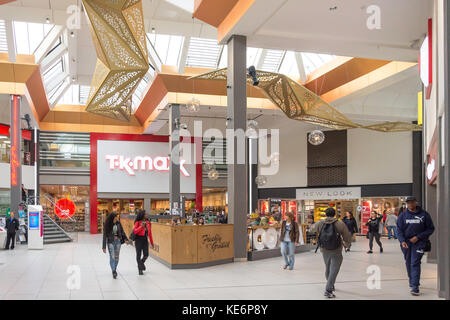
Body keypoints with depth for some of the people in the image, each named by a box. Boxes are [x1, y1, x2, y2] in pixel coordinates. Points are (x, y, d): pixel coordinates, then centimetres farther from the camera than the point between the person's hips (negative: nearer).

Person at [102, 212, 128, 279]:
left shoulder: (118, 224, 0)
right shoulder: (107, 225, -9)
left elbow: (122, 232, 8)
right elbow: (105, 236, -6)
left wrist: (125, 239, -7)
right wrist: (104, 247, -7)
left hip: (118, 241, 3)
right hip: (110, 242, -3)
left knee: (116, 257, 8)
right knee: (112, 257, -11)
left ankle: (114, 270, 23)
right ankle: (113, 271, -14)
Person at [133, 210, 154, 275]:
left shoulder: (148, 222, 7)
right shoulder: (138, 222, -7)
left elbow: (150, 232, 12)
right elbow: (134, 231, -11)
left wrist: (151, 242, 14)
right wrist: (141, 226, -22)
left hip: (145, 239, 4)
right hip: (139, 239, -4)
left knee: (146, 255, 0)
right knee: (139, 254, 4)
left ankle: (142, 263, 33)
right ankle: (140, 269, 16)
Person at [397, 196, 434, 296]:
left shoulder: (424, 214, -2)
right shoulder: (402, 215, 3)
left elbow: (431, 229, 0)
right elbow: (399, 230, 1)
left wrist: (418, 237, -10)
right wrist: (402, 241, -16)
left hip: (419, 242, -3)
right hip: (406, 242, 3)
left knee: (415, 263, -13)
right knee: (408, 263, 13)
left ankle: (415, 286, -15)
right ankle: (411, 280, 33)